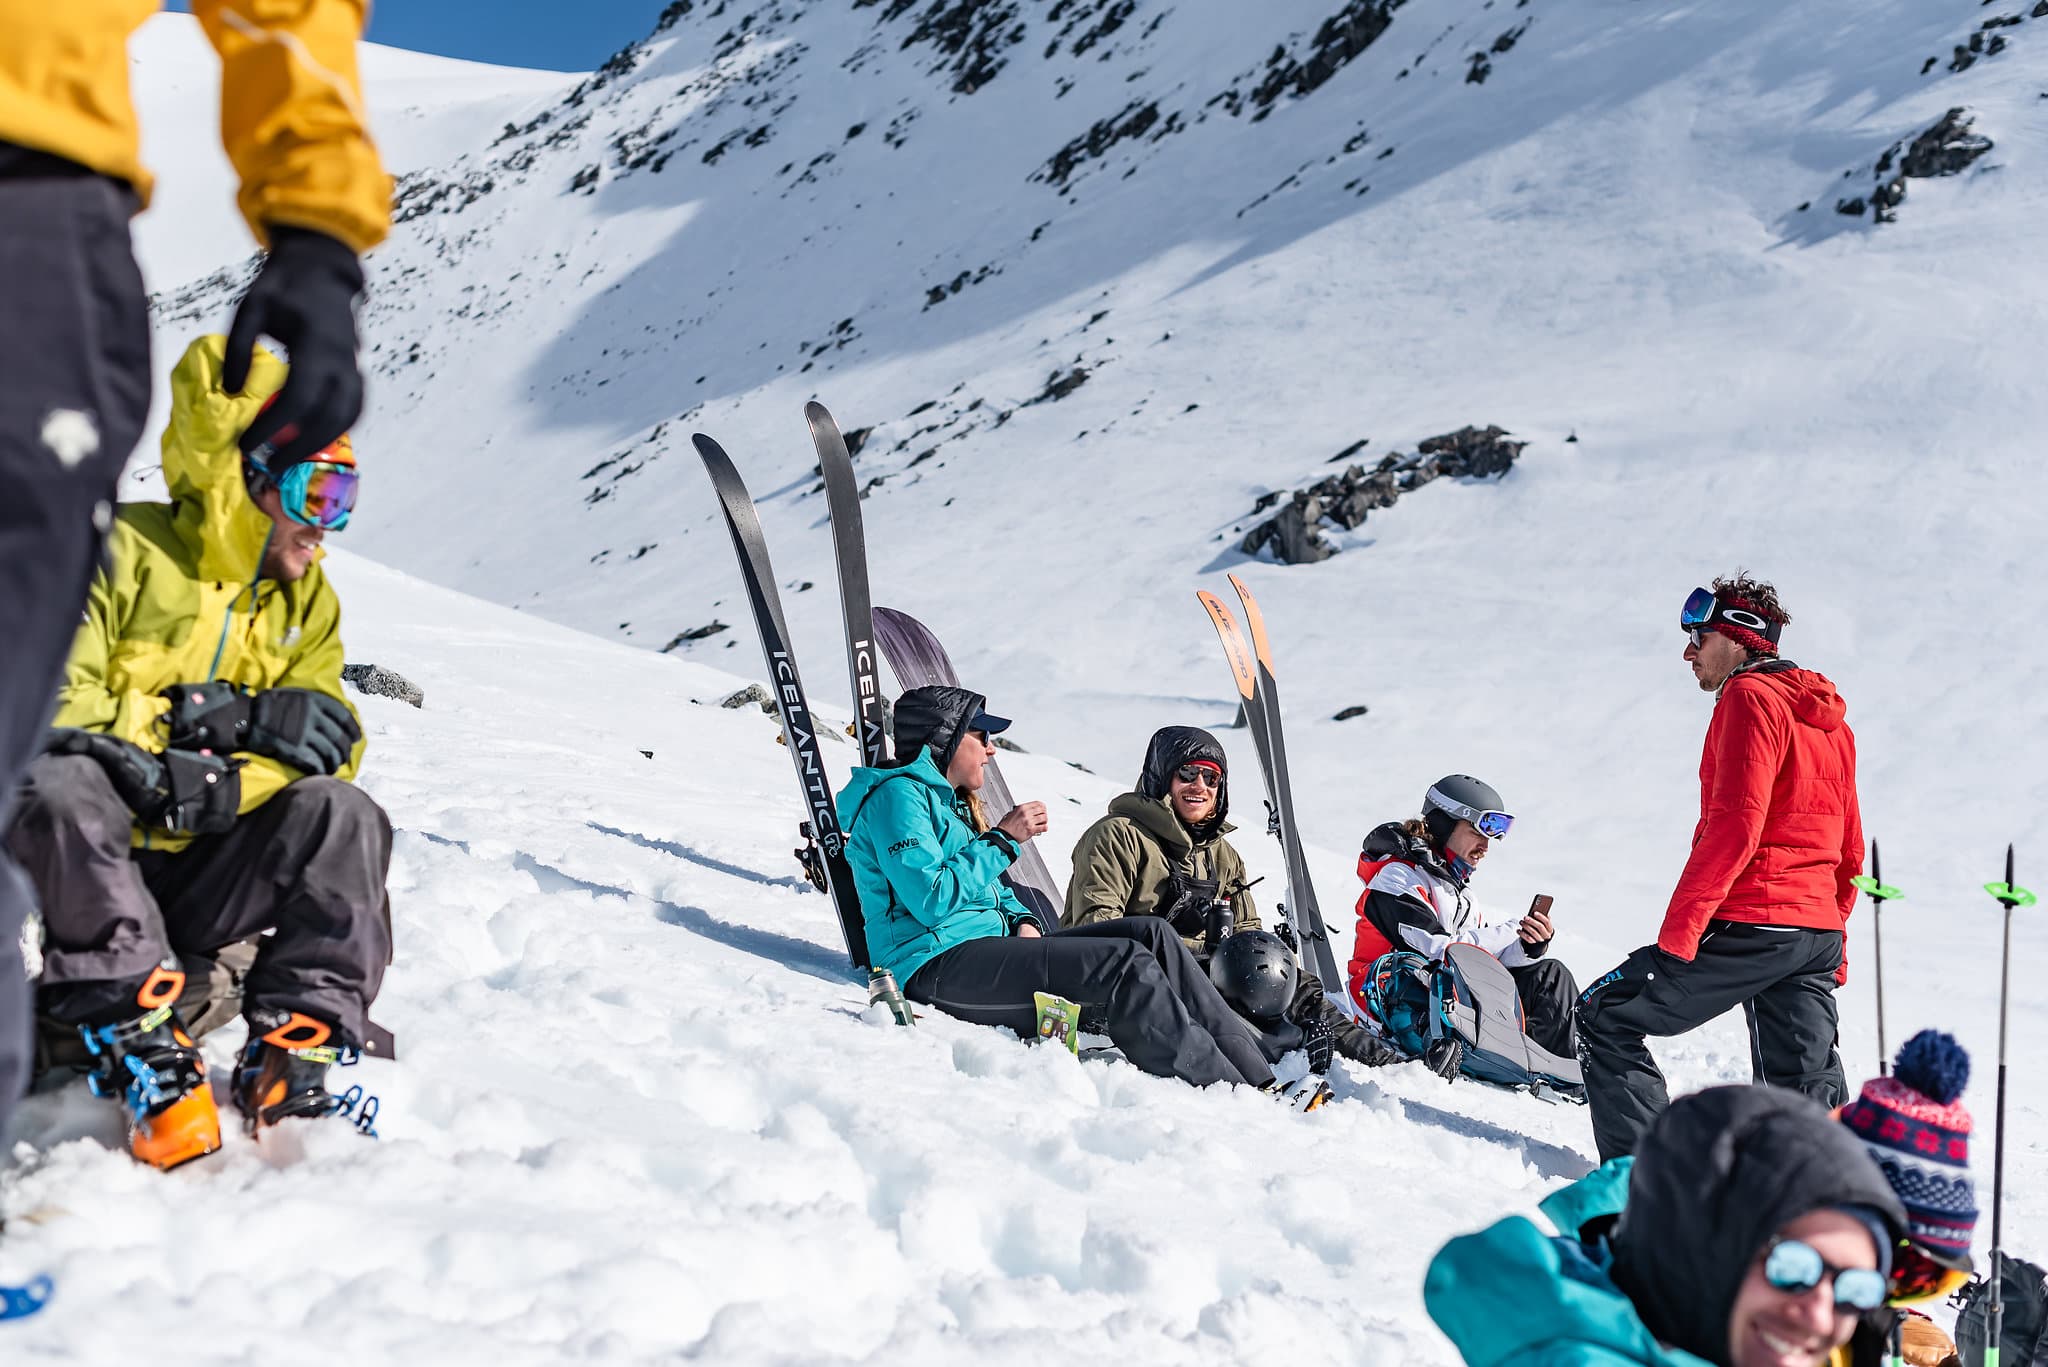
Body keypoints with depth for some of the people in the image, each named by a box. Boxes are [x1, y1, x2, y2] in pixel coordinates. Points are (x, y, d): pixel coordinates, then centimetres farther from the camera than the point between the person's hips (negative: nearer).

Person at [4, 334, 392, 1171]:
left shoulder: (308, 604, 10)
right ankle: (140, 1042, -38)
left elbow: (326, 751, 0)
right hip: (86, 862, -3)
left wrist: (218, 788, -22)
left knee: (341, 812, -23)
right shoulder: (126, 554, -6)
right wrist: (233, 716, -22)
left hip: (202, 877, 4)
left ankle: (300, 1041, -28)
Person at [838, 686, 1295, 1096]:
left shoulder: (949, 800, 24)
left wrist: (1021, 919, 5)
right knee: (1125, 961, -24)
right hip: (937, 966, -10)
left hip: (988, 944, 10)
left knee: (1151, 933, -5)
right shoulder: (897, 794, -7)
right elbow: (932, 900, -20)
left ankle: (1257, 1075, -12)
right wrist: (1003, 840, -11)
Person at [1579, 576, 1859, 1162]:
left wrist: (1678, 930, -20)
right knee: (1805, 1091, 10)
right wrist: (1830, 948, 29)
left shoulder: (1750, 698, -7)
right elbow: (1849, 850, 23)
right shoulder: (1829, 719, 20)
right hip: (1818, 934, 9)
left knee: (1606, 1017, 2)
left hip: (1748, 926, -8)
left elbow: (1735, 825, -19)